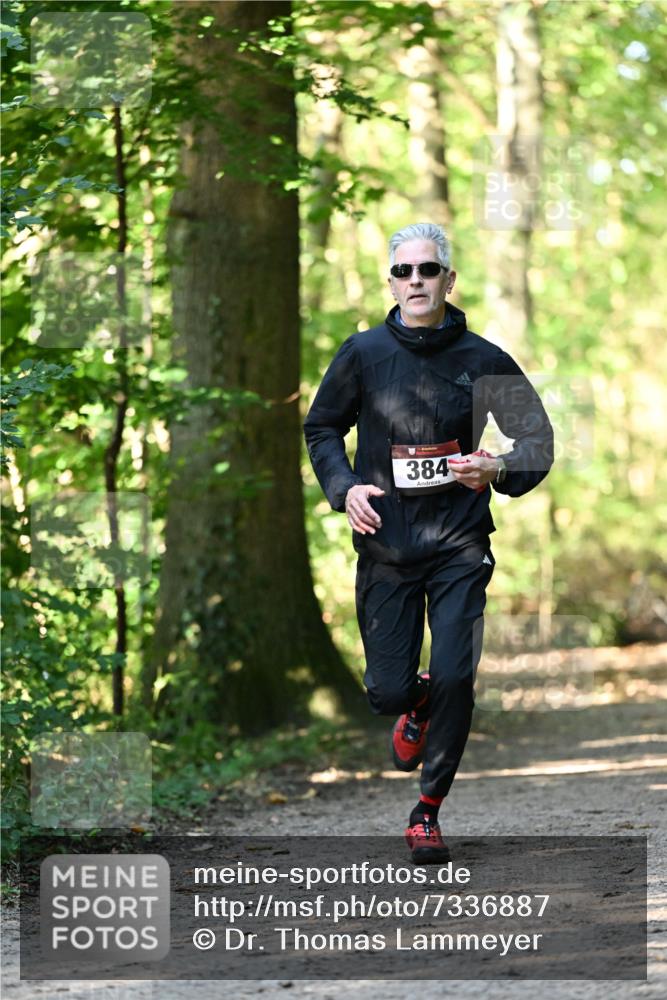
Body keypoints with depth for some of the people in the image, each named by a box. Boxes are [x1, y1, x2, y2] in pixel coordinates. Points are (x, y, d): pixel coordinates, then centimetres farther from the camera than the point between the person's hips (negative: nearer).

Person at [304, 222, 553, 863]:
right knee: (388, 693, -1)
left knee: (454, 681, -11)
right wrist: (343, 488, -4)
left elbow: (538, 439, 2)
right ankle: (416, 707, 38)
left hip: (458, 546, -1)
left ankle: (427, 811, 7)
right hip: (386, 547, 1)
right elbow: (321, 427, 14)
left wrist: (498, 471, -19)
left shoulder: (482, 360, -2)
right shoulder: (363, 354, 0)